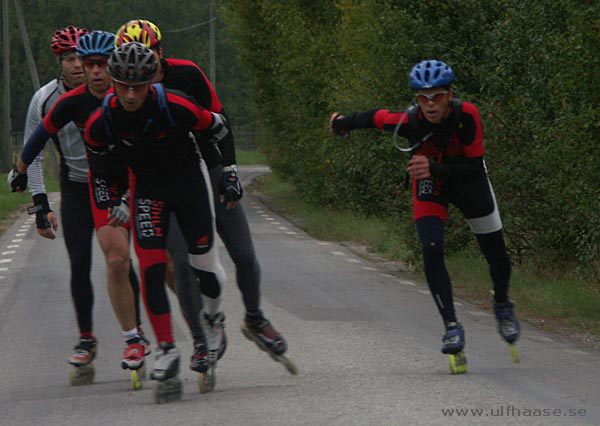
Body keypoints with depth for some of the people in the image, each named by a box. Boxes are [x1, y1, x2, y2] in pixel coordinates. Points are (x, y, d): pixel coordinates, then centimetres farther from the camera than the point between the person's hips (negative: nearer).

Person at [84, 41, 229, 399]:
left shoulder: (177, 107, -29)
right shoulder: (100, 124, -21)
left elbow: (219, 131, -10)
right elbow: (103, 168, 0)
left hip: (190, 179, -1)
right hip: (147, 188, 1)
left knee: (204, 265, 2)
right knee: (152, 269, -14)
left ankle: (213, 318, 35)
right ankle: (168, 351, -8)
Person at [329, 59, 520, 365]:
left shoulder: (466, 115, -33)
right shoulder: (410, 121, -31)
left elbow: (475, 166, -30)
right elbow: (377, 117, -10)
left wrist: (435, 168, -42)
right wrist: (344, 124, -9)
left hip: (467, 179, 0)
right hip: (429, 187, 0)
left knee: (497, 256, 7)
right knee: (432, 252, -20)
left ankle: (502, 305, 38)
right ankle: (452, 326, -11)